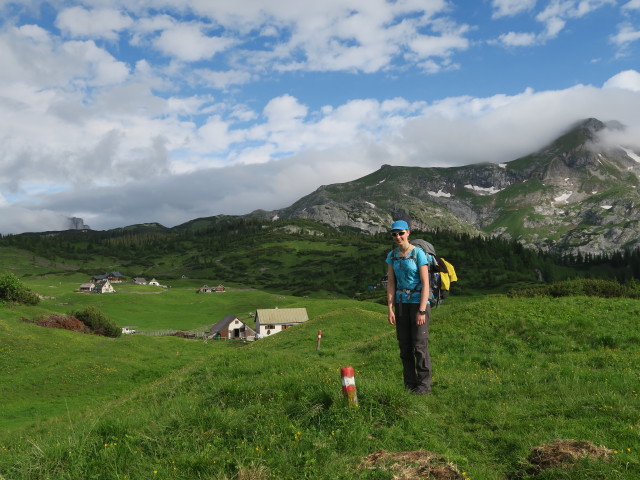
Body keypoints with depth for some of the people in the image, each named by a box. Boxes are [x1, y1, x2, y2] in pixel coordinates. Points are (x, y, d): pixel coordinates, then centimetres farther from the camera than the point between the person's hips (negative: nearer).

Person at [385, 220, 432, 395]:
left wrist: (422, 310, -19)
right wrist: (390, 309, -1)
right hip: (401, 303, 5)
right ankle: (410, 384, 18)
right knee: (404, 346, 7)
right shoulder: (392, 255, 5)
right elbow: (391, 283, 6)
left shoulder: (419, 253, -11)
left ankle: (424, 385, 6)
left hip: (419, 302, -5)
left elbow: (425, 283, -14)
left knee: (420, 345, -5)